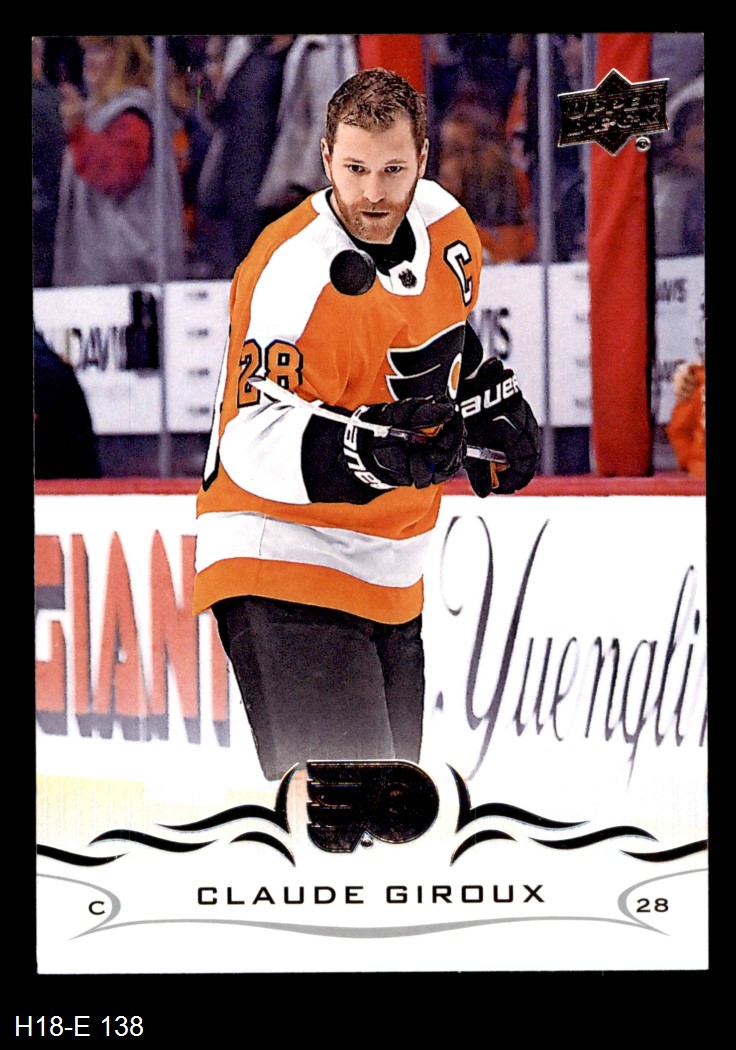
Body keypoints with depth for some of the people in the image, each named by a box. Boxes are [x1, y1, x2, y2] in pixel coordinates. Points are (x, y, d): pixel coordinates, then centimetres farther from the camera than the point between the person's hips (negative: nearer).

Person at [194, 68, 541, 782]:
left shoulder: (447, 229, 2)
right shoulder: (297, 274, -24)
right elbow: (257, 443, -33)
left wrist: (493, 400, 16)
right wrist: (372, 450, -46)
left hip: (389, 578, 8)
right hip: (284, 568, -8)